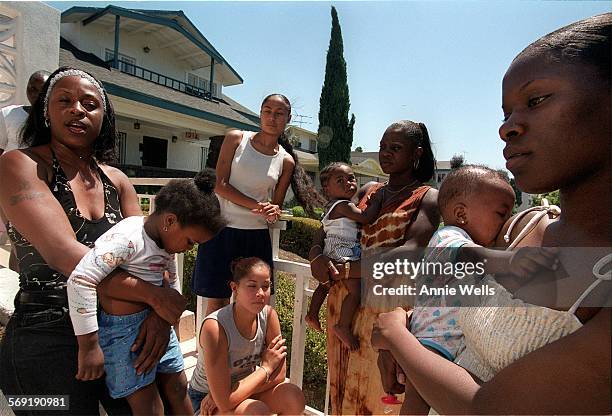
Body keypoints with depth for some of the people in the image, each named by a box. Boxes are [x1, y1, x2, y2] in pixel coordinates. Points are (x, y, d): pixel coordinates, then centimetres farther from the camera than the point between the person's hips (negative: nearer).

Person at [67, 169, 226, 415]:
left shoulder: (168, 241, 2)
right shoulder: (127, 237, -25)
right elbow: (80, 281, -31)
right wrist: (89, 346, -26)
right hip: (123, 329, -7)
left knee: (178, 390, 17)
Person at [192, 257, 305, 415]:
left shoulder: (269, 314, -16)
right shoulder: (215, 326, -31)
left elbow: (278, 375, -12)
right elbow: (224, 403, -30)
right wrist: (266, 367, -21)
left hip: (244, 386, 5)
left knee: (294, 397, -18)